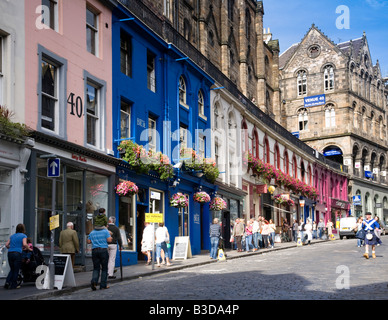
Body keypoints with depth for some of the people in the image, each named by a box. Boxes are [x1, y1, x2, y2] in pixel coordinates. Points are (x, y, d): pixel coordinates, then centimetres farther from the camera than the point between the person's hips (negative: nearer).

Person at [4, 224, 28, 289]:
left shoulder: (12, 236, 18)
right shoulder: (23, 236, 2)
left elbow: (6, 245, 11)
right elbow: (24, 244, -14)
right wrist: (27, 248, 4)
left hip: (10, 253, 5)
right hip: (17, 253, -5)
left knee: (12, 269, 17)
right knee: (16, 270, 5)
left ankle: (7, 282, 1)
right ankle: (14, 285, 8)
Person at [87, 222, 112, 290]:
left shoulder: (92, 232, 12)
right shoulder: (105, 231, 1)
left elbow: (88, 241, 12)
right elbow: (109, 240, -7)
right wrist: (110, 236, 12)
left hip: (94, 251, 3)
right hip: (103, 250, -3)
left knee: (96, 268, 8)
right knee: (104, 268, 6)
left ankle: (94, 281, -16)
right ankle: (103, 285, 5)